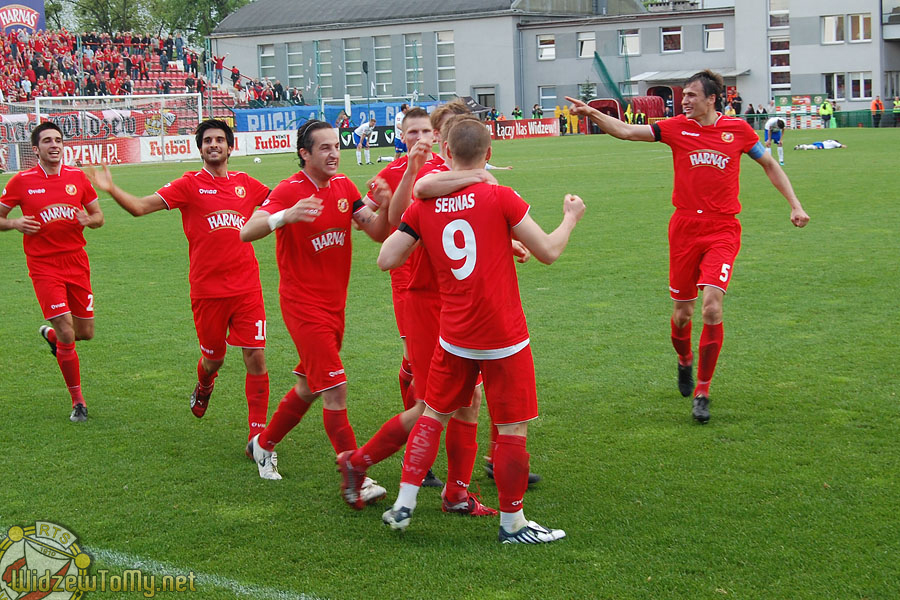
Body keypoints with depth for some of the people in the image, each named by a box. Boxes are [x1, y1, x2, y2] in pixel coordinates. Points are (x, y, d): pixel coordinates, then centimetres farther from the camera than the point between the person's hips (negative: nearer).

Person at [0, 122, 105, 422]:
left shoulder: (77, 177, 4)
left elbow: (98, 216, 12)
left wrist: (88, 219, -11)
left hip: (77, 262, 4)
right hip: (43, 266, -4)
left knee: (86, 332, 8)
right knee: (67, 335, -10)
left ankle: (51, 334, 44)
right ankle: (77, 401, 6)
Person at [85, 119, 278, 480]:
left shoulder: (245, 184, 8)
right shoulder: (190, 185, -2)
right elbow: (140, 207, -11)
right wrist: (111, 189, -26)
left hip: (246, 287, 2)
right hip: (207, 290, -2)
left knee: (256, 358, -5)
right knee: (213, 357, 13)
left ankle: (258, 436, 6)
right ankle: (203, 389, 51)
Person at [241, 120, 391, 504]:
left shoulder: (344, 187, 6)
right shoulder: (289, 190, -13)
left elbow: (378, 233, 2)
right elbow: (247, 232, -25)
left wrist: (385, 207, -20)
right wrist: (285, 216, -43)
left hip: (334, 305, 7)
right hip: (303, 306, -7)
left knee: (309, 388, 19)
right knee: (335, 390, -12)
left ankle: (263, 444, 40)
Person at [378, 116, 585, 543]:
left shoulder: (423, 206, 0)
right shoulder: (500, 198, -11)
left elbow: (386, 260, 1)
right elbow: (548, 252, -6)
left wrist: (396, 224, 20)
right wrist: (571, 218, 12)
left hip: (454, 338, 4)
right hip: (505, 339, -4)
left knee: (434, 414, 20)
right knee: (513, 429, 6)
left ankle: (404, 504, 21)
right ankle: (512, 523, 16)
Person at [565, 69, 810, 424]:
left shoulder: (738, 130, 1)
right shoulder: (678, 128, 1)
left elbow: (769, 165, 14)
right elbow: (626, 132, -4)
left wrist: (795, 205, 9)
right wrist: (594, 114, -18)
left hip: (722, 231, -1)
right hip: (685, 228, 1)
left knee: (712, 308, -16)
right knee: (682, 312, 7)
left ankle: (702, 392, -3)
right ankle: (684, 361, 41)